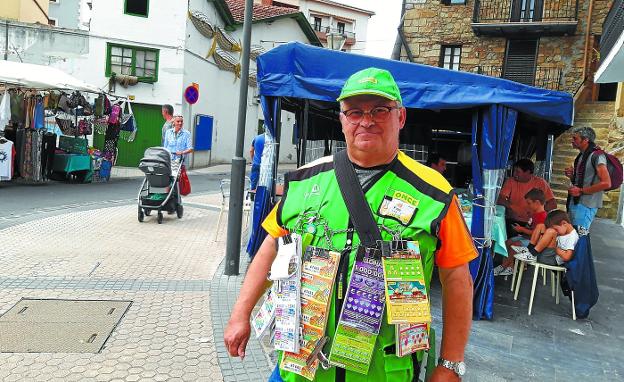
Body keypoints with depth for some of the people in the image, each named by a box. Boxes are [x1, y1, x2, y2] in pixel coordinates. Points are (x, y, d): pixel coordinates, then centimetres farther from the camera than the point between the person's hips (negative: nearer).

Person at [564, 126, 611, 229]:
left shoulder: (596, 156, -11)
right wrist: (571, 176, 5)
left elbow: (606, 183, -19)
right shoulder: (581, 156, 16)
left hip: (585, 205, -9)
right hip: (574, 202, 9)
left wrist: (581, 191, -16)